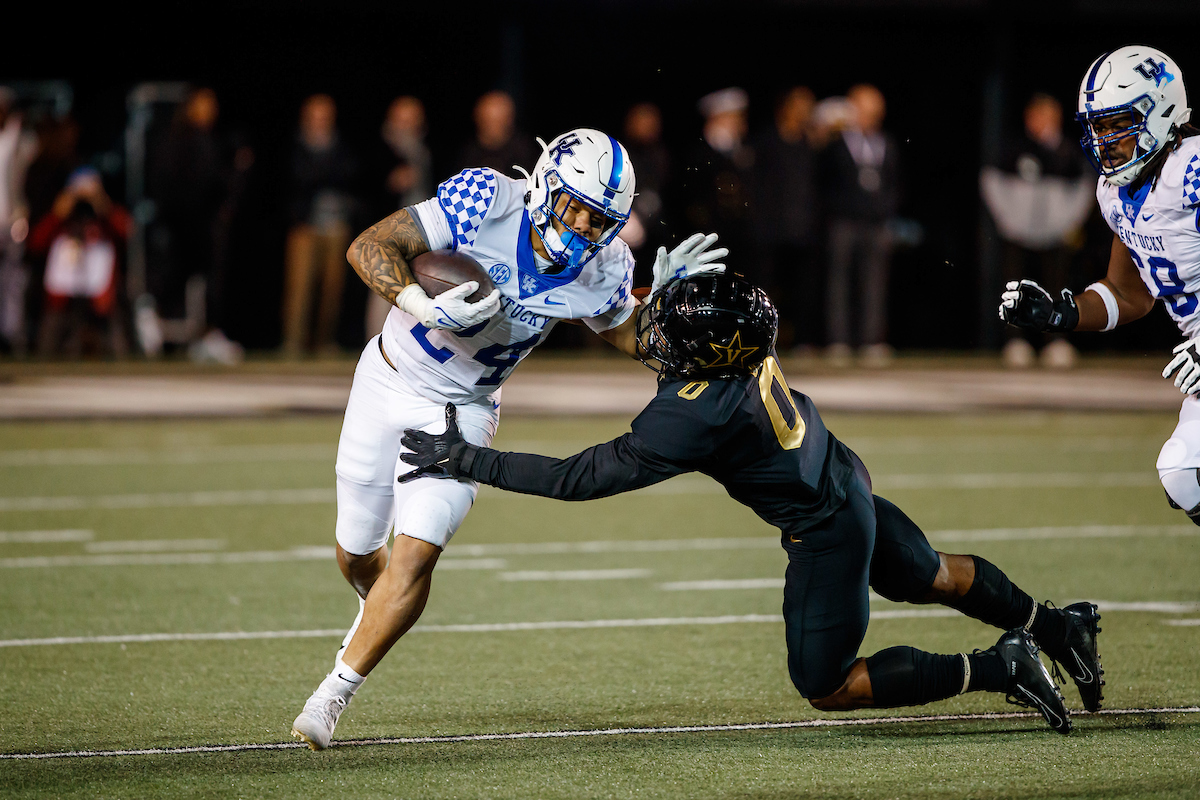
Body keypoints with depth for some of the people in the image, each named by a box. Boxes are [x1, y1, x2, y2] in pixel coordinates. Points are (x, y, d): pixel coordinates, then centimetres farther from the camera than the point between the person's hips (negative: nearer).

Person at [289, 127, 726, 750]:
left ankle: (333, 695, -6)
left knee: (416, 554, -18)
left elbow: (629, 336, 7)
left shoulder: (598, 269, -14)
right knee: (357, 552, 13)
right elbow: (369, 247, -26)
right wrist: (423, 307, -41)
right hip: (388, 382, -1)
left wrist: (663, 294, -13)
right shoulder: (485, 202, -26)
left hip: (461, 412, 1)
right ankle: (376, 613, 50)